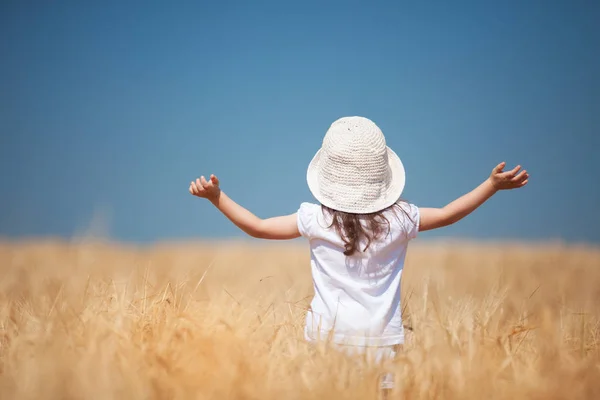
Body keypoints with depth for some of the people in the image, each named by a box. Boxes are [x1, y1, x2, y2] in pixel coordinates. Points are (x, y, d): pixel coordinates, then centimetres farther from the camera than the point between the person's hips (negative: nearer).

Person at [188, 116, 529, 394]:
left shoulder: (315, 220, -5)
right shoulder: (398, 218, -2)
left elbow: (258, 227, 2)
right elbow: (447, 215, 12)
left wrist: (217, 196, 10)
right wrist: (493, 185, 20)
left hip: (328, 335, 0)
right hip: (382, 337, 1)